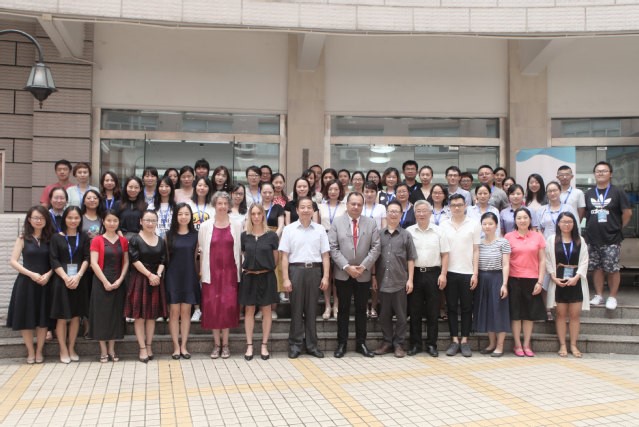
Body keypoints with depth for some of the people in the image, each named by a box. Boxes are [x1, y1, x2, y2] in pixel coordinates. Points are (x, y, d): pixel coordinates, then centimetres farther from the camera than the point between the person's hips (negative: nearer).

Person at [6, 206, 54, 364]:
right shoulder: (23, 238, 1)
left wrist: (48, 275, -14)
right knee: (26, 318, 3)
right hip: (26, 283, -1)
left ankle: (39, 351, 18)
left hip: (45, 283, 1)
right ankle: (30, 352, 17)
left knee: (43, 318, 5)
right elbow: (13, 261, -4)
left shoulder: (51, 238, 4)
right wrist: (31, 274, -14)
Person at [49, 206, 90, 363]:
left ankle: (71, 348, 16)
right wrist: (66, 278, -15)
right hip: (61, 280, -1)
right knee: (62, 317, 0)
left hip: (79, 280, 2)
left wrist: (78, 276, -14)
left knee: (76, 316, 5)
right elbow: (54, 261, -4)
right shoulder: (56, 237, 3)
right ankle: (63, 350, 10)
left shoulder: (84, 237, 7)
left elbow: (87, 259, 0)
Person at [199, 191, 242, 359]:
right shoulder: (205, 226, 4)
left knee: (228, 306, 0)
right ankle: (217, 344, 14)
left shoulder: (237, 225, 3)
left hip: (230, 271, 0)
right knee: (212, 306, 2)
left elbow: (240, 249, 3)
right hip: (212, 272, 1)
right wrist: (202, 273, 1)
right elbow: (202, 251, 5)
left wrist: (240, 270, -2)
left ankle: (225, 344, 12)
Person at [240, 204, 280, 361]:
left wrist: (267, 269, -2)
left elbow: (275, 258, 5)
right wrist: (243, 267, -2)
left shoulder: (271, 235, -1)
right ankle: (249, 346, 13)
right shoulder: (244, 236, 3)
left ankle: (264, 345, 14)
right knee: (249, 310, 5)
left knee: (266, 310, 4)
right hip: (249, 277, 1)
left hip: (266, 277, -1)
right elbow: (241, 255, 13)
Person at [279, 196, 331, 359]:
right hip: (296, 270, -1)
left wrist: (325, 277, -2)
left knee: (312, 309, 8)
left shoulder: (320, 230, 6)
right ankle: (295, 345, 13)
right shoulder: (289, 229, 2)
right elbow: (284, 256, 0)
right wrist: (286, 279, -6)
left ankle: (311, 345, 17)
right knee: (296, 309, 4)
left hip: (314, 270, 1)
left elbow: (325, 255, 6)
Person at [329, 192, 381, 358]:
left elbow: (375, 247, 0)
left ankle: (361, 343, 18)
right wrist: (347, 267, -13)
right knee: (343, 309, 6)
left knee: (361, 309, 9)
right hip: (343, 274, -1)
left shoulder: (371, 223, 5)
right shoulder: (337, 222, 0)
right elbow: (333, 248, -5)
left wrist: (363, 266, -10)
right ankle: (341, 344, 13)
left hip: (363, 274, 1)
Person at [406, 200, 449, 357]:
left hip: (433, 274, 0)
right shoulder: (409, 231, 2)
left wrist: (443, 274, -5)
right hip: (414, 274, 0)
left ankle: (431, 344, 15)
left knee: (432, 312, 5)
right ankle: (415, 344, 15)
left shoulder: (438, 231, 3)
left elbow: (445, 255, 3)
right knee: (414, 311, 6)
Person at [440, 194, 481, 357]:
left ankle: (464, 341, 12)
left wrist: (475, 273, -5)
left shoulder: (474, 225, 2)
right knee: (451, 307, 6)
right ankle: (454, 341, 13)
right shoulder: (443, 225, 5)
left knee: (466, 308, 5)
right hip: (449, 272, 1)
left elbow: (476, 251, 1)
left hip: (467, 272, -1)